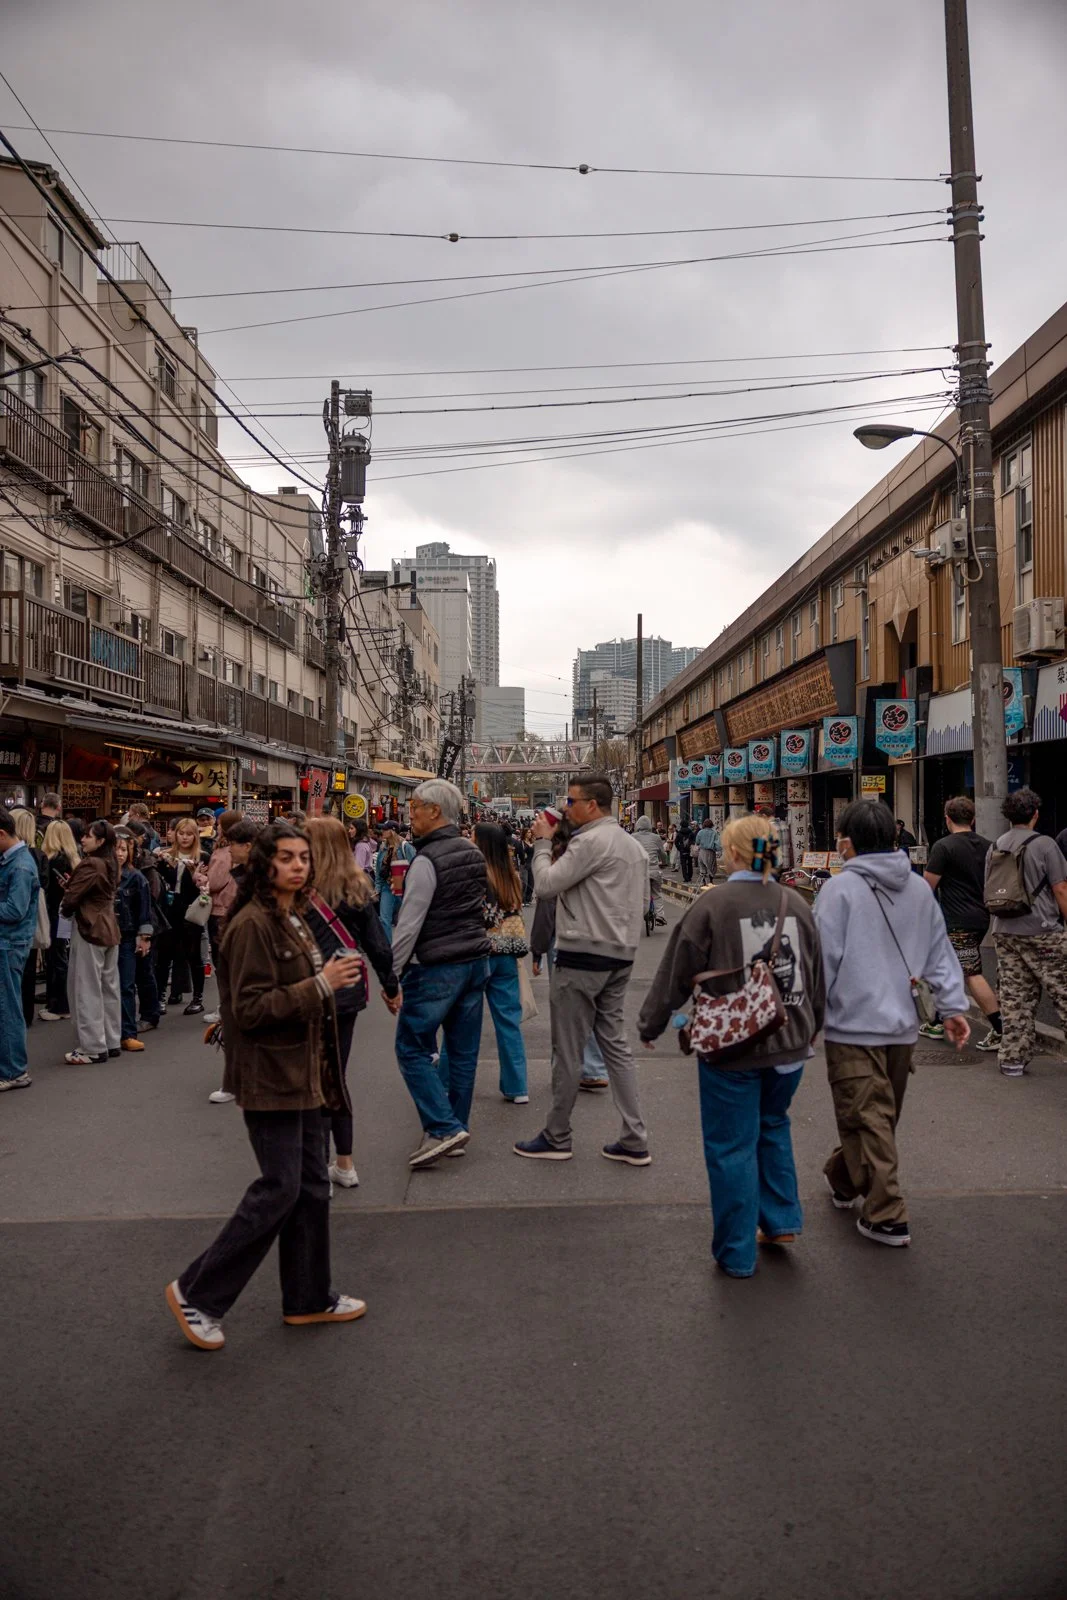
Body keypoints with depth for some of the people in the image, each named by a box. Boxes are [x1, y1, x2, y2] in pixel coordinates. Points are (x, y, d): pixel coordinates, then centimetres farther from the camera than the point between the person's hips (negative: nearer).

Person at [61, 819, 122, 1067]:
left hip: (88, 929, -9)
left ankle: (93, 1048, 2)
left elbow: (71, 898, -17)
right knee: (109, 986, 13)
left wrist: (64, 908, 5)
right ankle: (111, 1042, 21)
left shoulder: (90, 865, -18)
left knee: (87, 990, -2)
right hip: (108, 927, 9)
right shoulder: (110, 865, 9)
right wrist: (72, 883, 1)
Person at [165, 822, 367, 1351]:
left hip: (300, 1071, 9)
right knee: (279, 1189, -5)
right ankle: (197, 1293, 11)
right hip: (269, 1075, -9)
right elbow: (250, 1008, -23)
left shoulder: (293, 919, 12)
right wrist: (320, 985, -24)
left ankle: (308, 1298, 26)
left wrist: (334, 977, 9)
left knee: (312, 1184, 13)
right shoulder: (253, 925, -18)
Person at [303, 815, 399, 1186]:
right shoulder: (357, 888, 1)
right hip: (348, 991, 5)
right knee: (336, 1078, 17)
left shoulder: (302, 893, -14)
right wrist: (391, 986, 15)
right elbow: (377, 943, 4)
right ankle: (344, 1164, 24)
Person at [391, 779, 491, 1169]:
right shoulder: (474, 853, 9)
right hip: (476, 961, 8)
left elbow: (409, 923, -16)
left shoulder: (428, 859, -15)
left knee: (412, 1048, 1)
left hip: (437, 968, -8)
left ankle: (443, 1128, -5)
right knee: (463, 1050, 12)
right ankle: (456, 1128, 21)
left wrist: (391, 973, -11)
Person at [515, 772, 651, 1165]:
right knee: (615, 1042, 12)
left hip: (583, 955, -9)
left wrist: (542, 842, -1)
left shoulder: (591, 841, -15)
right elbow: (642, 899, 21)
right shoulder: (634, 845, 15)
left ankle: (556, 1138, 14)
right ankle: (634, 1141, 13)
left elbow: (546, 882, -14)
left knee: (567, 1049, 2)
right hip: (621, 956, 9)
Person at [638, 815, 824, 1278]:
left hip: (731, 1048, -5)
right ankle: (781, 1220, 29)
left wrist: (650, 1026, 7)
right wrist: (809, 1029, 29)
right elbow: (817, 979, 13)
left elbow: (676, 974, -8)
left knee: (731, 1145, 7)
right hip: (790, 1044, 5)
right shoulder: (796, 904, 2)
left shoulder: (712, 905, -13)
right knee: (773, 1126, 26)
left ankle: (736, 1253, 17)